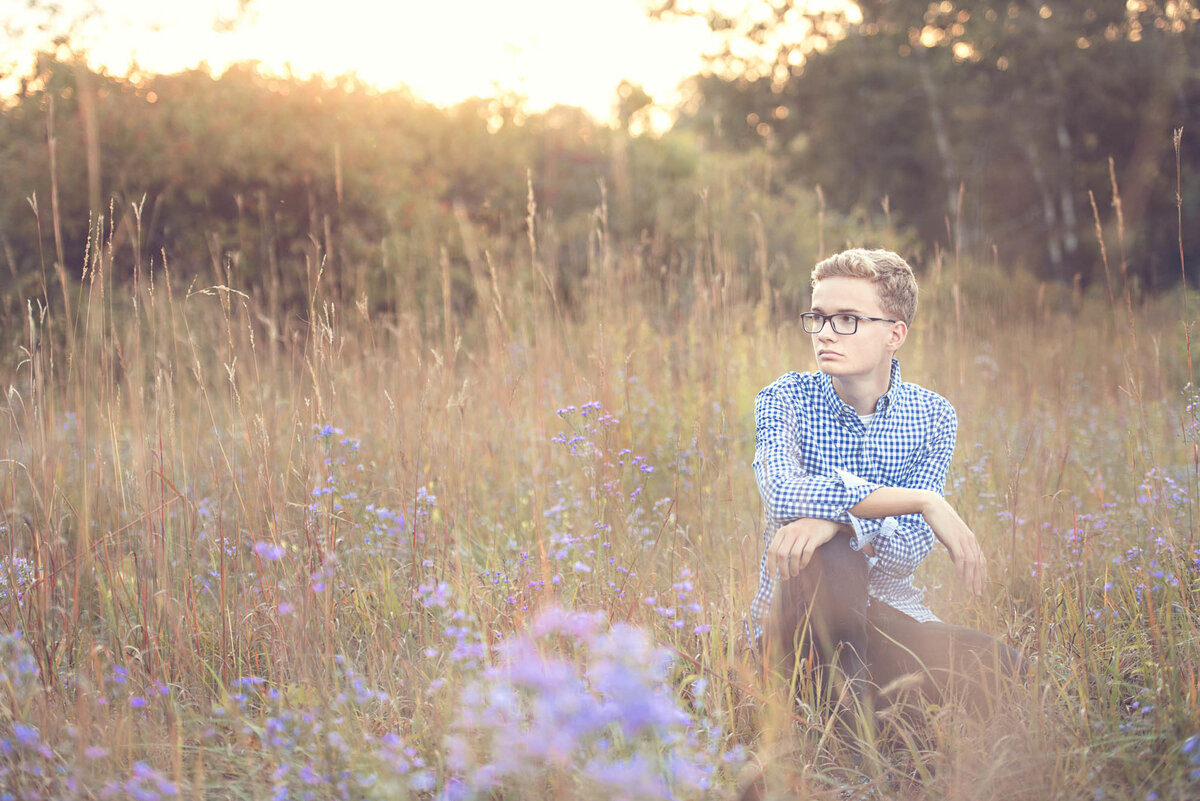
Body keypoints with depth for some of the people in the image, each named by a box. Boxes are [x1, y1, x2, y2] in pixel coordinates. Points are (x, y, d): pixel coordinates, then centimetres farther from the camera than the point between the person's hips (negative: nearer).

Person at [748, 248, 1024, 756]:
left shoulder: (932, 417, 1)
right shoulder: (785, 401, -5)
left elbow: (912, 548, -12)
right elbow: (784, 494, -27)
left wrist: (837, 520, -33)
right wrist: (923, 501, -29)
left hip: (888, 613, 2)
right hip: (796, 619, -2)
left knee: (1004, 674, -22)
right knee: (826, 555, -35)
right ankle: (850, 707, -21)